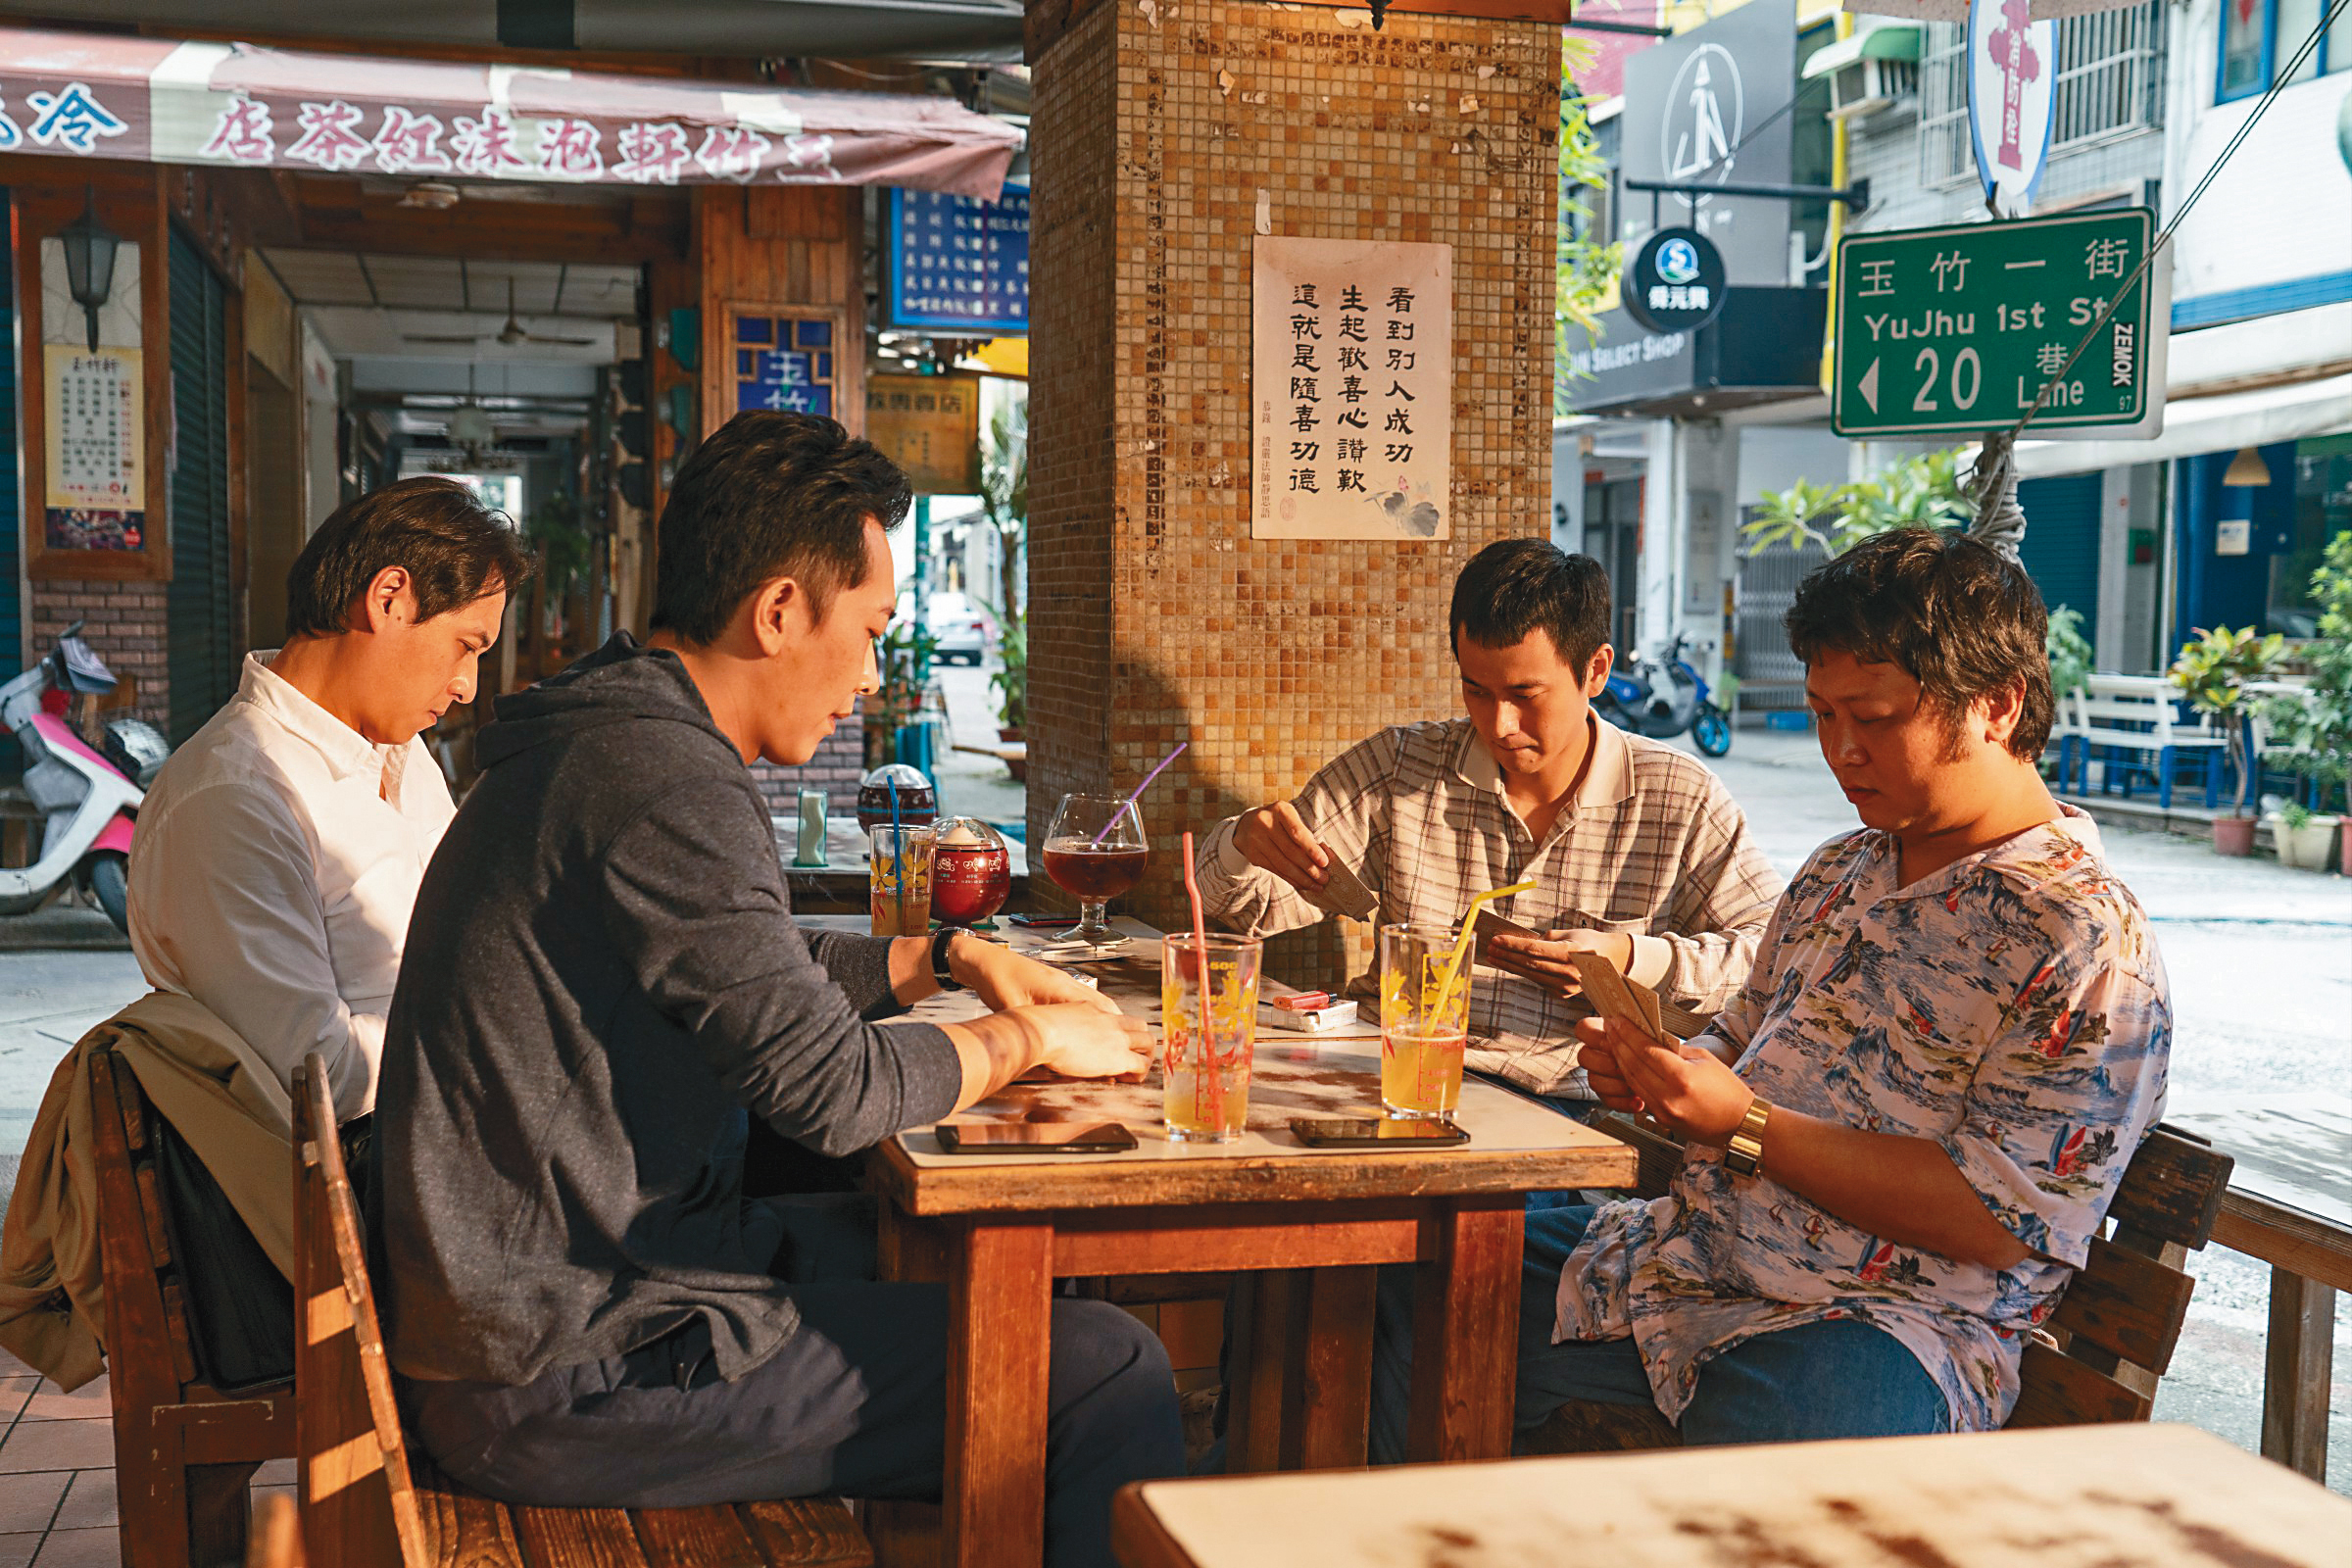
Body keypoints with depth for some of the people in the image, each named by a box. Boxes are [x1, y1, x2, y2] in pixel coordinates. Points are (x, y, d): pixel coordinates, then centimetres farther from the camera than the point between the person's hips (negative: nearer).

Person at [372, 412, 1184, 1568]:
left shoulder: (596, 743, 11)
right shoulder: (664, 781, -22)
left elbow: (753, 972, 26)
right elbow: (828, 1088, -21)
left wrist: (943, 957, 18)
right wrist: (1027, 1042, -5)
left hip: (524, 1296, 11)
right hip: (573, 1383, -11)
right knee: (1108, 1373, -11)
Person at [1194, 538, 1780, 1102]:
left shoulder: (1683, 799, 3)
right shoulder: (1396, 769, 7)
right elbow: (1250, 903, 9)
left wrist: (1632, 959, -9)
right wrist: (1249, 841, -16)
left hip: (1574, 1108, -1)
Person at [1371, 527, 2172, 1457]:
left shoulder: (2089, 943, -12)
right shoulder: (1838, 873, 16)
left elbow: (1996, 1222, -17)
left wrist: (1742, 1126, -19)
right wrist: (1658, 1072, 2)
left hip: (1888, 1327, -8)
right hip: (1689, 1258, 8)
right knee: (1408, 1293, 5)